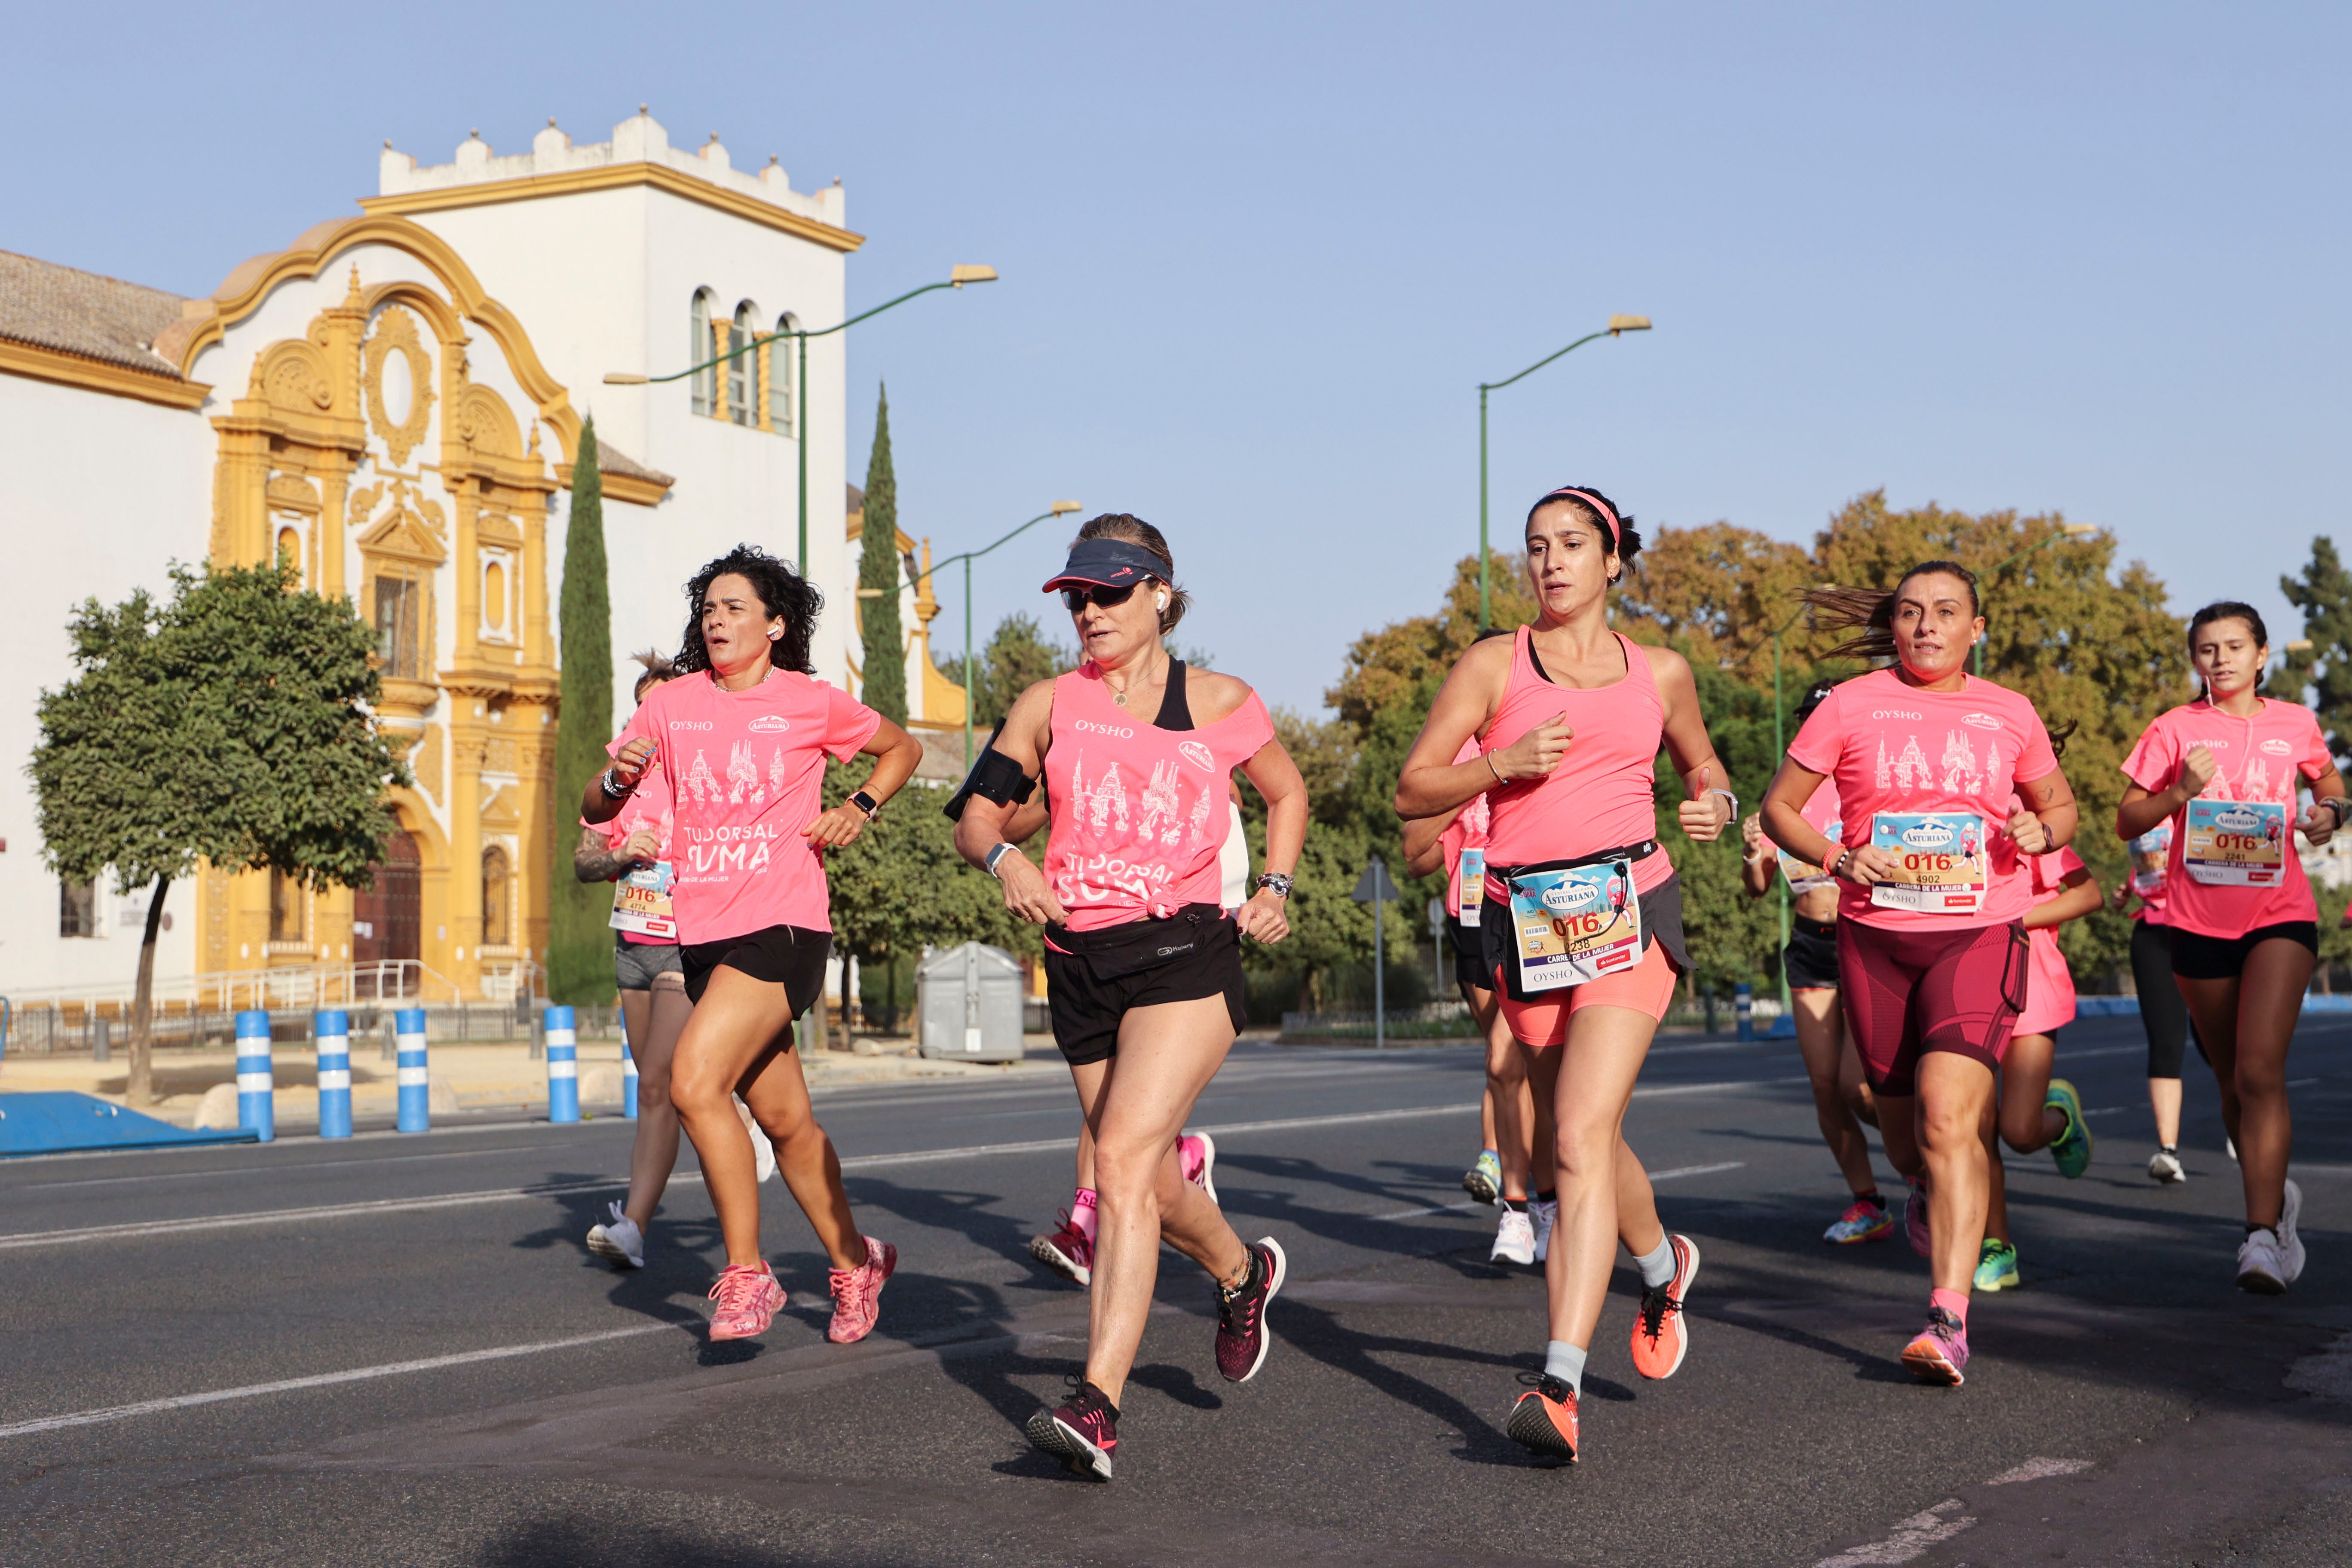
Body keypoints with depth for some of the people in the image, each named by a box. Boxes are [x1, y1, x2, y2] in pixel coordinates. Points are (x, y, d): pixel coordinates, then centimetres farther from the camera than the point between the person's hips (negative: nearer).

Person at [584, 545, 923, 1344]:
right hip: (702, 934, 5)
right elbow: (594, 810, 10)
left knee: (694, 1080, -22)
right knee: (784, 1118, 13)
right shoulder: (670, 705, 8)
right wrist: (619, 777, -12)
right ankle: (854, 1262, 32)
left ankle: (747, 1274, -10)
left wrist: (860, 808, 0)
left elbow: (903, 747, 16)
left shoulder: (811, 703, 0)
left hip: (782, 924, -5)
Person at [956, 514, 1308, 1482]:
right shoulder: (1048, 706, 8)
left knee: (1122, 1161, -20)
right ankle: (1242, 1274, 45)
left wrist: (1274, 889, 6)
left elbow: (1287, 792, 21)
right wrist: (1004, 859, -16)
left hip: (1187, 954, -4)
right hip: (1081, 960, 4)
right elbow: (976, 819, 6)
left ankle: (1097, 1407, -23)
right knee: (1152, 1186, 12)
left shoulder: (1220, 704, 5)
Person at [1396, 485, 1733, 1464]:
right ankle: (1663, 1265, 48)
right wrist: (1505, 762, -14)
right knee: (1584, 1141, 15)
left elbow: (1701, 764, 27)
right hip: (1525, 921, 2)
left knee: (1580, 1140, -18)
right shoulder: (1493, 665, 5)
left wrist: (1714, 804, 5)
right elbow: (1413, 793, 2)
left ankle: (1561, 1386, -23)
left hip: (1630, 910, -2)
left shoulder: (1660, 673, 10)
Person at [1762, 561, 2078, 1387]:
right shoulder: (1850, 706, 2)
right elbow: (1779, 806, 5)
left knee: (1948, 1112, -21)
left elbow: (2060, 805, 20)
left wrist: (2041, 831, -4)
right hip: (1876, 937, 1)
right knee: (1904, 1129, 13)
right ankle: (1928, 1192, 51)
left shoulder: (2009, 714, 7)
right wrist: (1837, 859, -13)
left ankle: (1949, 1319, -23)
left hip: (1979, 936, -1)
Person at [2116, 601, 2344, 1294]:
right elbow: (2127, 822, 3)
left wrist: (2329, 813, 0)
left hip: (2279, 913, -1)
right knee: (2234, 1082, 12)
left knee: (2260, 1071, -18)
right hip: (2199, 919, 2)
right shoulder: (2176, 729, 2)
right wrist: (2181, 791, -15)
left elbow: (2329, 781, 23)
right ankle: (2277, 1193, 37)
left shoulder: (2295, 724, 5)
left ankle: (2263, 1235, -20)